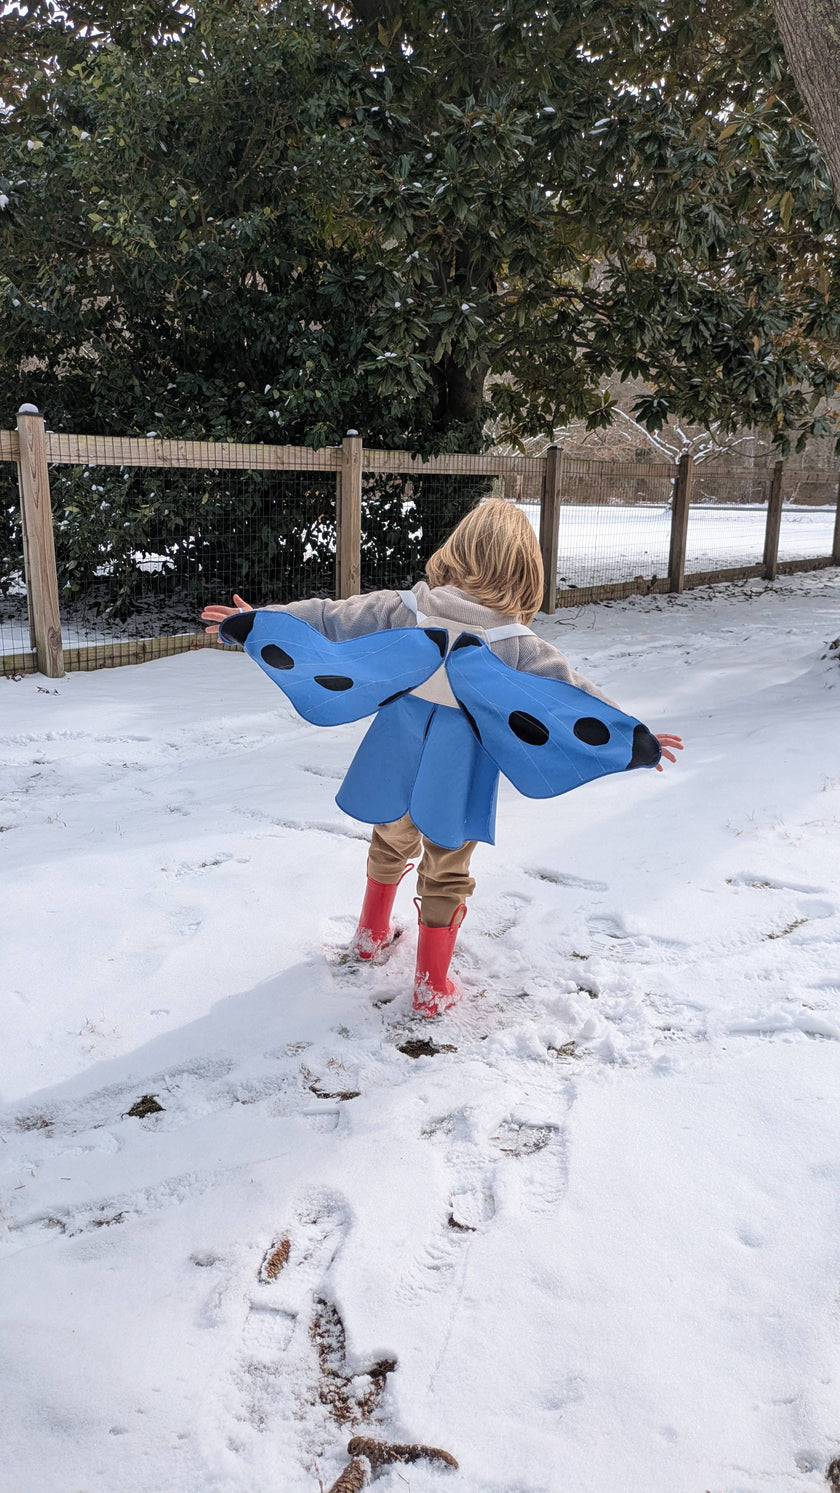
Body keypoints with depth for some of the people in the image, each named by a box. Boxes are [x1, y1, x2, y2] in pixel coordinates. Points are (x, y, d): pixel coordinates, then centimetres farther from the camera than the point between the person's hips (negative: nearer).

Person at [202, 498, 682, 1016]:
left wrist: (255, 622, 5)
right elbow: (577, 695, -16)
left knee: (391, 845, 30)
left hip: (395, 766, 3)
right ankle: (432, 988, 28)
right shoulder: (517, 645, -19)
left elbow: (330, 619, -6)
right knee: (446, 877, 17)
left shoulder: (404, 610, -12)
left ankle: (372, 934, 51)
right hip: (456, 783, -3)